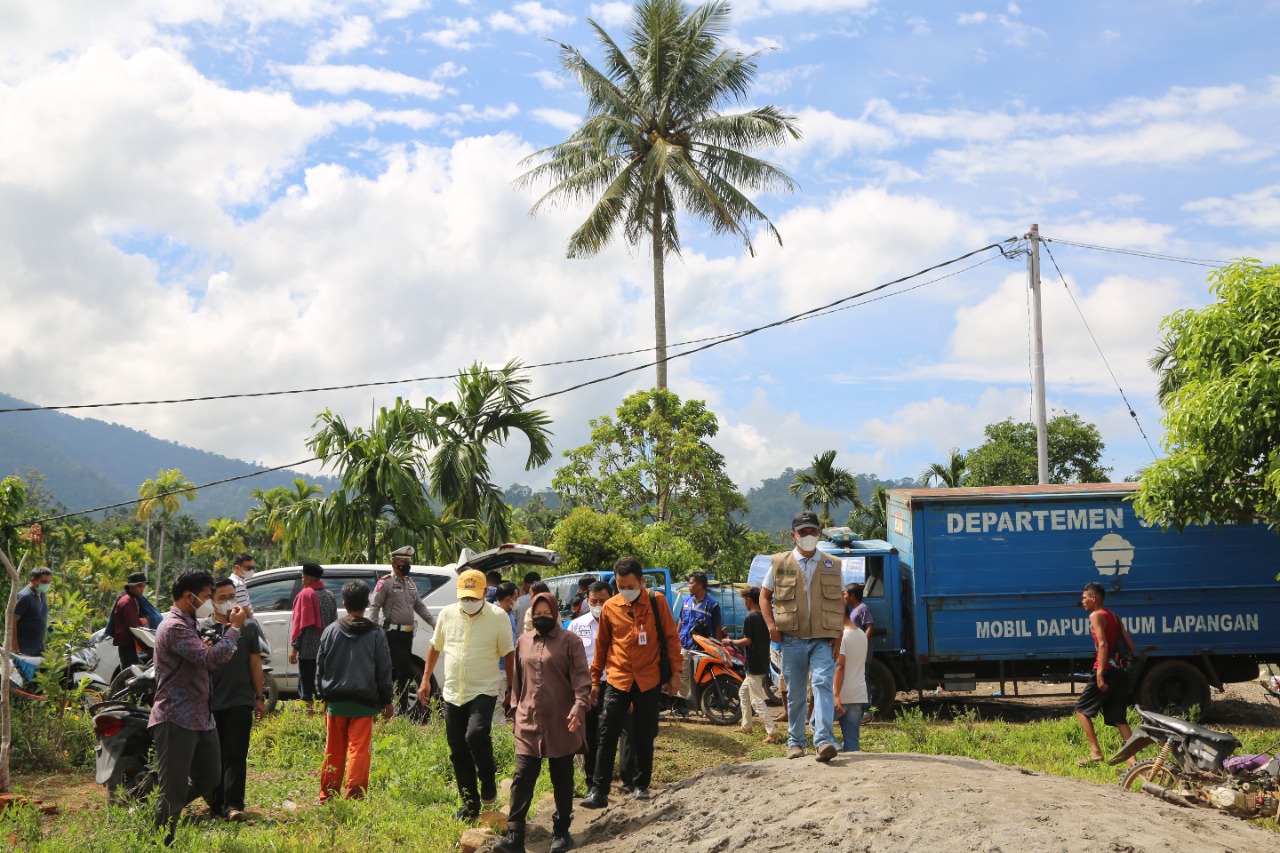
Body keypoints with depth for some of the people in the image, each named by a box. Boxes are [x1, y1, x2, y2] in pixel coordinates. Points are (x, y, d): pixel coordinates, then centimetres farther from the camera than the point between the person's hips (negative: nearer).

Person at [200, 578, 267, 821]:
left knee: (236, 755, -7)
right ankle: (216, 803, 18)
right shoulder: (202, 629, 5)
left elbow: (255, 663, 11)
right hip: (210, 702, 1)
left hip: (241, 701, -1)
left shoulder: (249, 627, 8)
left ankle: (233, 805, -10)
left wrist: (259, 698, 9)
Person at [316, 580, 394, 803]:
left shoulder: (331, 631, 3)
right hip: (364, 702, -2)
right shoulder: (376, 634, -1)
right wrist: (386, 701, 9)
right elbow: (384, 671, 2)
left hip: (335, 701, 2)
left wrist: (323, 694, 18)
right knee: (359, 750, -1)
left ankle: (327, 797, 16)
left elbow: (320, 667, 8)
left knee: (333, 751, 11)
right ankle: (352, 797, -7)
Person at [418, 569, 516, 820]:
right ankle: (470, 805, 19)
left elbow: (508, 654, 0)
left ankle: (488, 783, -1)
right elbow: (435, 647, 16)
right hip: (452, 693, 4)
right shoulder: (447, 614, 4)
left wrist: (511, 690, -1)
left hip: (483, 691, -4)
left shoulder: (498, 617, -6)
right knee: (458, 752, 7)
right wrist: (425, 679, 14)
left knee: (476, 735, -27)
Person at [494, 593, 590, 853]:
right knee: (522, 778, -3)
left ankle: (561, 831, 21)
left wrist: (579, 706, -23)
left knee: (562, 779, 8)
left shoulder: (569, 641, -3)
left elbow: (581, 677, -9)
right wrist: (515, 711, 16)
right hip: (528, 723, 3)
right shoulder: (523, 642, 11)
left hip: (561, 724, -3)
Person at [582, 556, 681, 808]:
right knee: (607, 736, -4)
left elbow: (671, 638, 2)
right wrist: (594, 680, 12)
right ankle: (599, 791, -2)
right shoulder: (610, 607, 1)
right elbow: (601, 645, 10)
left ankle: (642, 785, 23)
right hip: (617, 680, 1)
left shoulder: (657, 602, -3)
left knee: (645, 737, 9)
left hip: (648, 681, -1)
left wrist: (674, 674, 0)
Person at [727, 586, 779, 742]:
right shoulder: (765, 617, 10)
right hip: (764, 664, 9)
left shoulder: (749, 618, -15)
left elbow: (747, 641, -19)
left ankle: (772, 732, -14)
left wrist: (730, 642, -4)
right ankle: (746, 726, 26)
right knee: (743, 692, 23)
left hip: (754, 666, -9)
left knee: (757, 700, -8)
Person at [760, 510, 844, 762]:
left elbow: (840, 601, 14)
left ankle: (823, 740, -25)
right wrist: (771, 625, -3)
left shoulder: (832, 566, 9)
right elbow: (765, 596, 12)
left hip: (824, 639, 0)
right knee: (796, 694, 6)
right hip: (792, 639, 0)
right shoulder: (779, 564, 5)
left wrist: (838, 634, 2)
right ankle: (795, 742, 19)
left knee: (822, 684, -18)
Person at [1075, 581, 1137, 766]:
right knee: (1118, 717, 8)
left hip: (1106, 670, -8)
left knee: (1082, 709, 4)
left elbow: (1103, 644, -18)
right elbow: (1131, 646, 13)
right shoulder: (1114, 617, 19)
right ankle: (1131, 758, -1)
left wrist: (1100, 675, -22)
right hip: (1120, 672, 8)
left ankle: (1095, 752, -5)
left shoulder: (1096, 616, -6)